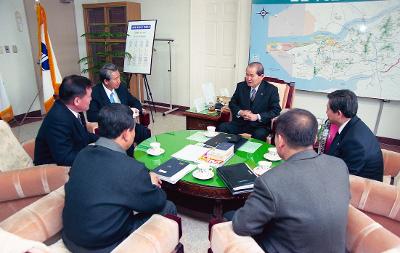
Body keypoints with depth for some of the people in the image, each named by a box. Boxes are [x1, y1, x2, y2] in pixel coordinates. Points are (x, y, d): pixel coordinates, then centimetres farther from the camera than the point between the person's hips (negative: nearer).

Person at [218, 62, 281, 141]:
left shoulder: (271, 90, -2)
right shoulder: (241, 86, 8)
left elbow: (276, 110, -7)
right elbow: (232, 103, 13)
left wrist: (257, 117, -20)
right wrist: (240, 112, -9)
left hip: (260, 126, -3)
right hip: (240, 122, 3)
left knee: (259, 135, -35)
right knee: (222, 128, -21)